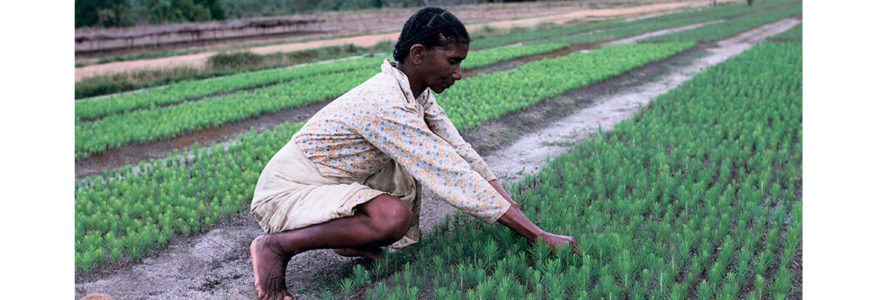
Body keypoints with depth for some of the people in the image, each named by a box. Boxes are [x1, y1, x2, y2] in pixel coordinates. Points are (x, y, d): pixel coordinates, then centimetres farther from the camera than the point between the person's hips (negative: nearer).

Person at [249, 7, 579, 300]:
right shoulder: (389, 105, -28)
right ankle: (276, 245, -15)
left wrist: (513, 208, -6)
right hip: (285, 191, -9)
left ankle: (353, 237, 4)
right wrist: (539, 236, -26)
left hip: (329, 181, 9)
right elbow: (454, 177, -29)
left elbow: (460, 152, 3)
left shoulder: (419, 92, 1)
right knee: (396, 217, -32)